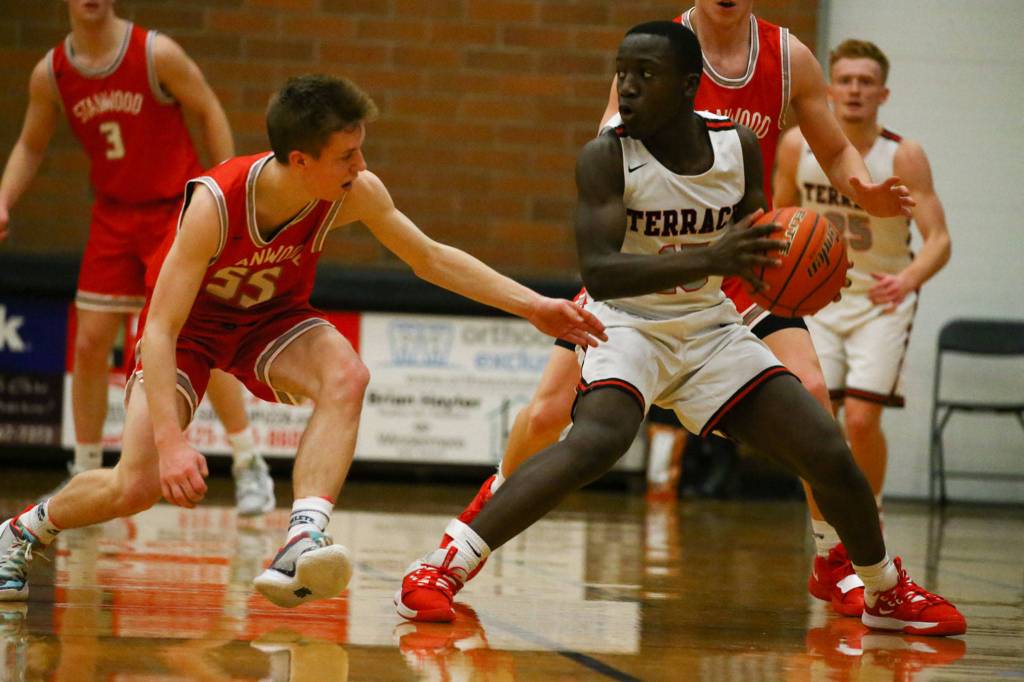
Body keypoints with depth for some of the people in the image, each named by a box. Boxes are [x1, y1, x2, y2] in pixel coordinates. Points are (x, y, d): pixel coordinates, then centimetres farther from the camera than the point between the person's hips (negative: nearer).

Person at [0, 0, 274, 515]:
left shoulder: (157, 54, -15)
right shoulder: (50, 74, -3)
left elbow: (209, 112, -5)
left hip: (178, 209, -4)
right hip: (114, 216, 4)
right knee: (89, 343, 0)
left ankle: (249, 467, -4)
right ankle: (85, 474, 13)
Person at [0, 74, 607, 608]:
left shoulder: (356, 192, -23)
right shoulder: (215, 202, -35)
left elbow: (432, 259, -6)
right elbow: (160, 329, -36)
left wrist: (532, 306, -11)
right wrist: (170, 440, -45)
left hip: (273, 318, 3)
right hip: (191, 324, -3)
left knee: (347, 377, -31)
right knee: (138, 485, -15)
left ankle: (305, 541, -41)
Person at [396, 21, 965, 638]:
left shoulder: (739, 146, -4)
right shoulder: (607, 157, -17)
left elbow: (753, 251, 10)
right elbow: (597, 272, -28)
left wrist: (784, 263, -16)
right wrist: (708, 259, -41)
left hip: (712, 328, 5)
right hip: (629, 326, -4)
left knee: (829, 453, -1)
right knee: (597, 439, -34)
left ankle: (889, 592, 25)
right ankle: (446, 565, -31)